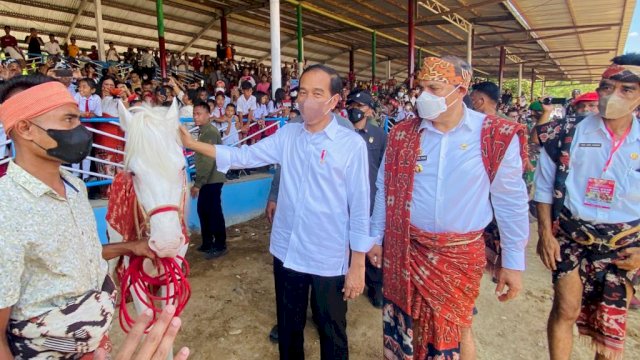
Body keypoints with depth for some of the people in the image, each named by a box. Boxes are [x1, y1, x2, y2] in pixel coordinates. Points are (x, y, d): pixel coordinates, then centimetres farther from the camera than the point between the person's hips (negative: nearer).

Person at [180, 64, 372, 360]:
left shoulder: (352, 144, -12)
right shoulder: (287, 135, 1)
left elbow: (360, 207, -10)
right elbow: (244, 156, 2)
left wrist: (357, 265, -9)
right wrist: (193, 144, -6)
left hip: (330, 258, -3)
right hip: (287, 252, 4)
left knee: (332, 332, 17)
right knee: (288, 327, 24)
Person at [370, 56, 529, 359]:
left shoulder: (497, 137, -9)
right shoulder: (402, 134, -3)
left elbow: (511, 202, -3)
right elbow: (384, 190, 5)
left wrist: (513, 262, 0)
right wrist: (375, 237, 8)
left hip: (462, 253, -1)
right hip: (405, 250, 2)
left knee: (455, 328, 15)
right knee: (407, 324, 16)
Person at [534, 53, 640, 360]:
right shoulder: (569, 135, -6)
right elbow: (545, 187, -2)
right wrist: (545, 234, -7)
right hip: (571, 235, -2)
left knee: (611, 324, 13)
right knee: (566, 309, 1)